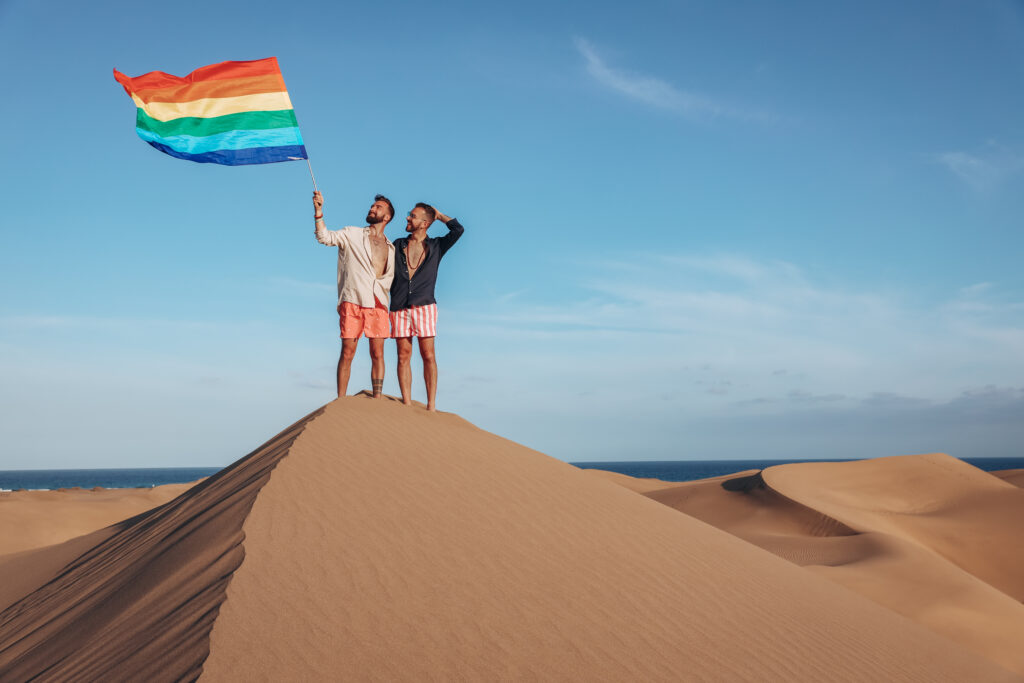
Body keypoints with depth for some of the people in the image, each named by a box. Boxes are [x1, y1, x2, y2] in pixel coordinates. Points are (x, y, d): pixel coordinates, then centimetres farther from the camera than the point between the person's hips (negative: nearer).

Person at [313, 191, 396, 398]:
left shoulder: (390, 248, 19)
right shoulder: (353, 235, 11)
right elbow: (325, 237, -3)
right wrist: (318, 211, -15)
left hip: (377, 304, 2)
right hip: (352, 301, -2)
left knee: (377, 354, -1)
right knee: (347, 352, -4)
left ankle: (377, 400, 2)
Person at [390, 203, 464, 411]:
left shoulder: (436, 246, 8)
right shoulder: (398, 245, 13)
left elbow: (457, 230, -5)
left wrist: (439, 215, 9)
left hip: (424, 306, -2)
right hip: (399, 308, 2)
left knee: (428, 355, -4)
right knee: (404, 356, -1)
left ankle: (431, 405, -2)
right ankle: (407, 404, 1)